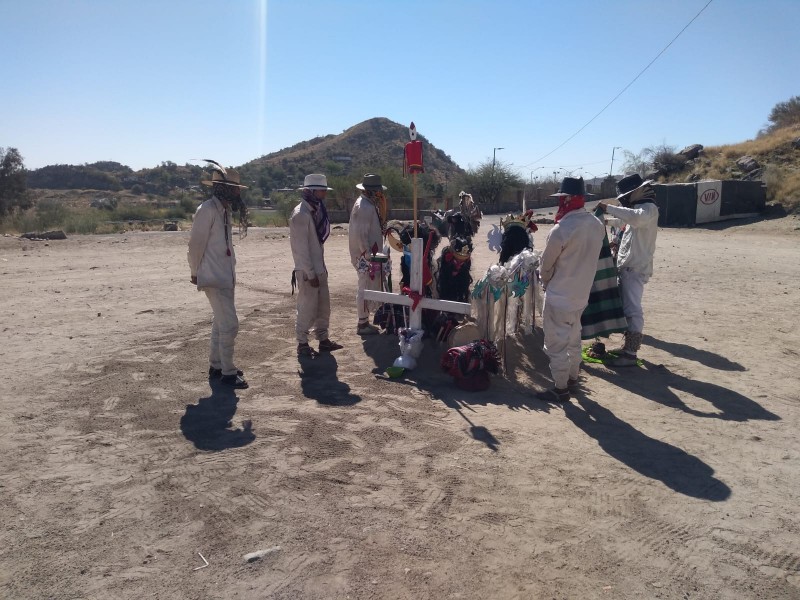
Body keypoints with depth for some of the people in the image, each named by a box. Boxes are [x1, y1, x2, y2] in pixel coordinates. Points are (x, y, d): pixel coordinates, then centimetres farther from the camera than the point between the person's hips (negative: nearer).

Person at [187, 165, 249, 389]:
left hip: (226, 276, 9)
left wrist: (229, 270, 10)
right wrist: (195, 273, -4)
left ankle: (216, 366, 28)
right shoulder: (207, 210, -15)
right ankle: (228, 372, 3)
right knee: (229, 325, -8)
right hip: (214, 278, -9)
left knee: (221, 323, 16)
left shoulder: (224, 210, 12)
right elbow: (196, 244, -12)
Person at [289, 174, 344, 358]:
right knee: (307, 308, 0)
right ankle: (302, 344, 12)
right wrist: (310, 274, -19)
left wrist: (321, 267, 14)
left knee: (323, 306, 14)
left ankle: (323, 339, 26)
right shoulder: (300, 215, -17)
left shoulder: (316, 211, 11)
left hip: (319, 268, 9)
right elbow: (301, 248, -20)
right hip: (308, 271, -9)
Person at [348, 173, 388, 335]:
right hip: (365, 256, -11)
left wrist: (382, 207, 6)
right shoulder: (364, 207, -18)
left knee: (371, 288, 16)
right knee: (366, 288, -3)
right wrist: (368, 256, -23)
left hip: (369, 254, 11)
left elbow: (378, 227, 14)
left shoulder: (369, 205, 14)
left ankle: (364, 321, 26)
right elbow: (360, 234, -23)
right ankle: (362, 324, 6)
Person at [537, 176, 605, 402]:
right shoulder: (597, 225, -1)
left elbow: (546, 265, -10)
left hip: (559, 297, -7)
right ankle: (572, 378, 36)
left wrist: (546, 283, 9)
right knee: (573, 339, 23)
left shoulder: (560, 230, -23)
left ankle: (560, 389, 13)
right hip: (581, 293, 8)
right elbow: (587, 257, 9)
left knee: (557, 344, 5)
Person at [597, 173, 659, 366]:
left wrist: (608, 208, -32)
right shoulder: (638, 208, 19)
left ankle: (631, 354, -6)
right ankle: (628, 347, 24)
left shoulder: (649, 208, -12)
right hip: (627, 267, 10)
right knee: (625, 308, 14)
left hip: (635, 268, -10)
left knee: (632, 310, -9)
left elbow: (636, 218, -37)